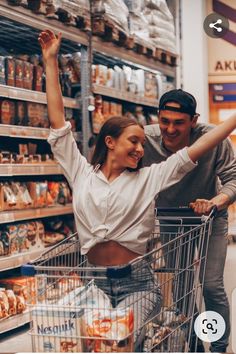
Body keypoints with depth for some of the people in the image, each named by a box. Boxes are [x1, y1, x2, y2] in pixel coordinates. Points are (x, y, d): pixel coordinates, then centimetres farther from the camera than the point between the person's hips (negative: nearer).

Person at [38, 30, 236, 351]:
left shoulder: (148, 178, 8)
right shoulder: (82, 174, 9)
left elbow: (196, 150, 4)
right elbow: (58, 122, 8)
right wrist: (51, 62, 7)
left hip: (137, 284, -2)